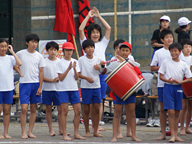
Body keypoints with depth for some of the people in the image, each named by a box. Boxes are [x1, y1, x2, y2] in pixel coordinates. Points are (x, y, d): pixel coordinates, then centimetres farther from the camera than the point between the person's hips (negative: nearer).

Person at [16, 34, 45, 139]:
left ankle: (30, 131, 12)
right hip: (24, 84, -2)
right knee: (24, 108, -10)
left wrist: (40, 87, 0)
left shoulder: (39, 56, 5)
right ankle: (23, 132, -4)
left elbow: (41, 72, 5)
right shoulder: (20, 54, 0)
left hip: (36, 84, 2)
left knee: (33, 109, 5)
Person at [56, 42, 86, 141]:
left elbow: (76, 78, 4)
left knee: (78, 111, 1)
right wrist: (68, 69, -16)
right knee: (64, 111, -4)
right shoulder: (60, 63, -2)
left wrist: (74, 69, -13)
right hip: (64, 89, -4)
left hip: (74, 89, 4)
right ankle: (64, 134, 0)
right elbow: (61, 78, -8)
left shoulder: (75, 62, 9)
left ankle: (76, 133, 9)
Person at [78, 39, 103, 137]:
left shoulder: (98, 60, 7)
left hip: (96, 86, 3)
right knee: (86, 110, 2)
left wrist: (99, 68, -11)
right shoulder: (81, 60, -1)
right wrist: (86, 78, -19)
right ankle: (87, 131, 11)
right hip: (85, 87, -3)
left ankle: (95, 131, 9)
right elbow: (78, 74, -3)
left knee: (97, 109, 2)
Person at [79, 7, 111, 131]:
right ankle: (94, 124, 4)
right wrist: (88, 16, 2)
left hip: (102, 73, 2)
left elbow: (109, 28, 9)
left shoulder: (103, 43, 15)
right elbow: (80, 30, -3)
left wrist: (99, 16, 10)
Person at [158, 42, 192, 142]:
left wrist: (180, 82, -11)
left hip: (178, 88, 3)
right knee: (171, 111, -11)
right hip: (168, 88, -3)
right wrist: (168, 80, -18)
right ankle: (172, 135, -8)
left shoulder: (183, 64, 6)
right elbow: (161, 76, 2)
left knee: (177, 112, 7)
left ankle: (176, 135, 14)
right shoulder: (166, 62, 2)